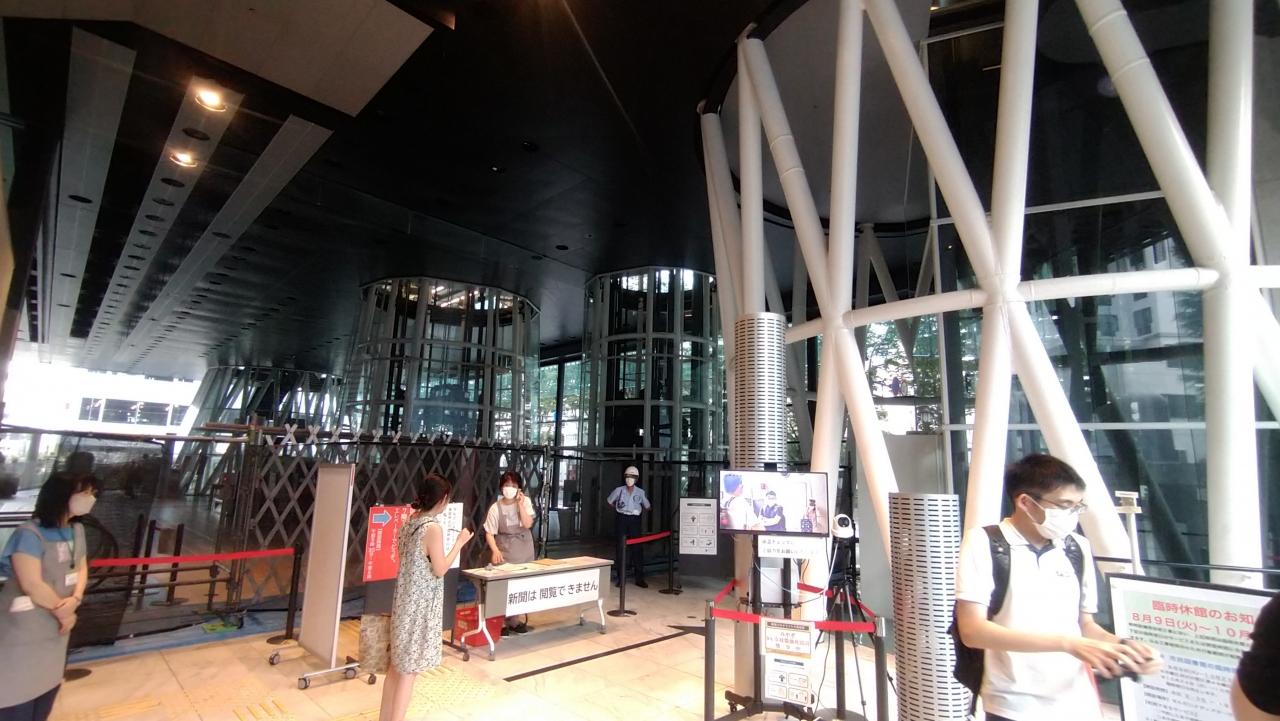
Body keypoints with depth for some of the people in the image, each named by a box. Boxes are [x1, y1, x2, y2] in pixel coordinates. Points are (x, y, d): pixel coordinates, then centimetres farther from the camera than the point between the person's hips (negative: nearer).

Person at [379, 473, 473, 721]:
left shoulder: (408, 522, 3)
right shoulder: (433, 528, -22)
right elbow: (439, 570, -17)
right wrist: (460, 542, -10)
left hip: (404, 600, 8)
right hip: (421, 605, -8)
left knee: (397, 663, 21)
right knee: (409, 669, 5)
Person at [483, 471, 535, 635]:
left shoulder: (526, 502, -4)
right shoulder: (496, 507, -10)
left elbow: (527, 524, -14)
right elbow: (489, 533, -8)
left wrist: (520, 504, -18)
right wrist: (495, 550, -22)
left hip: (524, 552, 3)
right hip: (504, 552, -2)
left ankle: (519, 620, 24)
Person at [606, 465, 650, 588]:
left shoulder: (640, 492, 0)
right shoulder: (619, 490, -3)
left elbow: (647, 507, 13)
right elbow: (609, 502, 13)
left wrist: (637, 510, 7)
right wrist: (619, 509, 10)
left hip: (634, 520, 1)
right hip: (621, 520, -1)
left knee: (637, 548, 0)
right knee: (621, 548, 2)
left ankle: (639, 578, 7)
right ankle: (620, 577, 11)